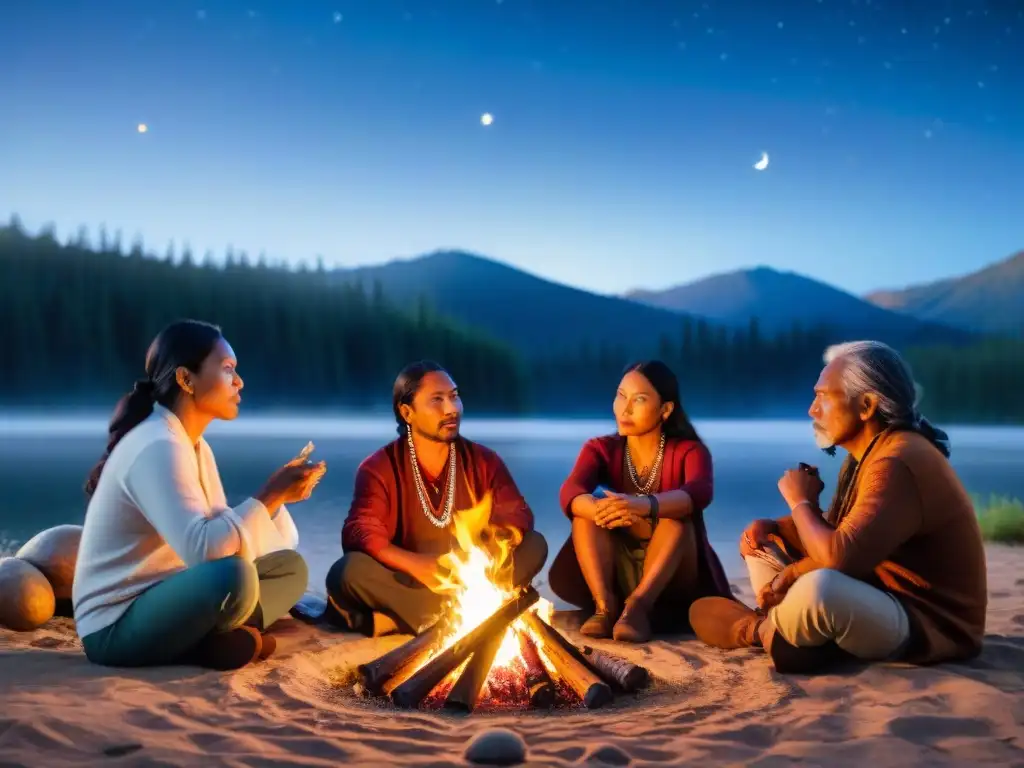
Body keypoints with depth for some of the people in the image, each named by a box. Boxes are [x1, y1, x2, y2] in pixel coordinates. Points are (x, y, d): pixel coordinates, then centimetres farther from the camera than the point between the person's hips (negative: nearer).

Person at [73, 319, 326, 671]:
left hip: (162, 600, 10)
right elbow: (204, 549, -34)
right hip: (117, 626, -10)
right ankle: (212, 644, -6)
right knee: (232, 576, -36)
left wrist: (278, 494, -5)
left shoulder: (193, 445, 11)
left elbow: (224, 534, 6)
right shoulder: (157, 448, -21)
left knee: (290, 566, 11)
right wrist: (270, 495, -25)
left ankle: (213, 638, -9)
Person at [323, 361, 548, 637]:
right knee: (349, 572, -32)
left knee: (535, 546, -17)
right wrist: (415, 565, -37)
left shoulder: (483, 460, 2)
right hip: (407, 582, -4)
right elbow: (359, 533, -20)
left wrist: (502, 539, -28)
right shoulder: (379, 468, -9)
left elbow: (518, 514, -2)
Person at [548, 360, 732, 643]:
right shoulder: (600, 449, 0)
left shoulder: (689, 451, -5)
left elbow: (700, 493, -30)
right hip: (616, 575, 2)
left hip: (673, 582, -2)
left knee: (676, 514, -28)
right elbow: (570, 494, -21)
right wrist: (603, 510, -46)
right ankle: (605, 604, -34)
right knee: (588, 507, -21)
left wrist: (645, 506, -51)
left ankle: (638, 605, -40)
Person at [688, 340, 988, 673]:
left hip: (929, 624, -10)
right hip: (880, 597, 10)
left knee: (819, 590, -38)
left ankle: (757, 629, -5)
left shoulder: (897, 463, -25)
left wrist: (801, 501, -16)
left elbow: (838, 558, -35)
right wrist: (771, 527, -4)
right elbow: (833, 536, 15)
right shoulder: (867, 452, 8)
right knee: (762, 542, 16)